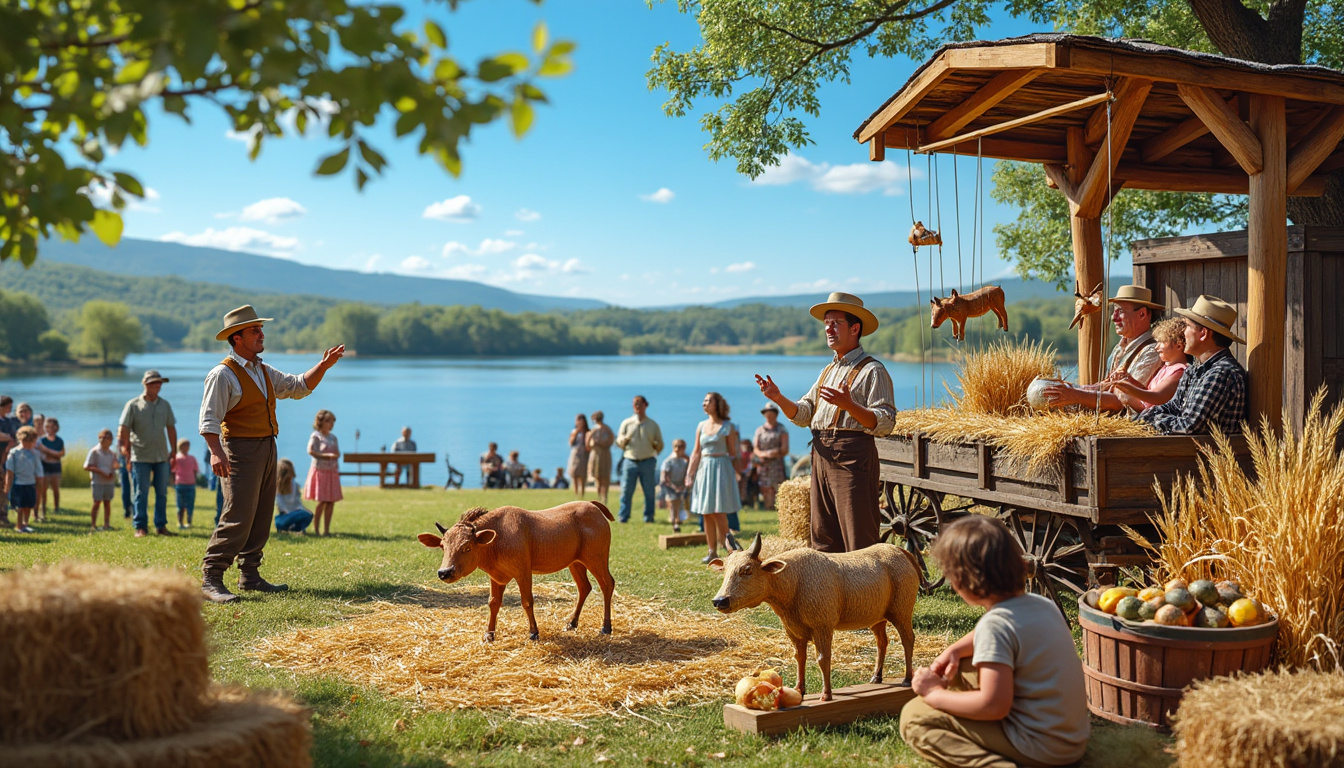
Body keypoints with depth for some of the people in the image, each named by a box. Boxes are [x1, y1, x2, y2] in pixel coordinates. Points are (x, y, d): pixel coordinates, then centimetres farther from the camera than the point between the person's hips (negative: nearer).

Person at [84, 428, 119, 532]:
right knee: (97, 502, -4)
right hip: (98, 482, -5)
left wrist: (112, 473, -4)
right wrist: (101, 472, -17)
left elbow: (115, 465, 19)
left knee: (107, 503, 7)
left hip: (109, 482, 5)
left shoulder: (111, 453, 11)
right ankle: (93, 525, 1)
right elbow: (86, 467, -9)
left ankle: (107, 525, 12)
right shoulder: (94, 451, -5)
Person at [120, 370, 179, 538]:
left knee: (162, 492, 6)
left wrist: (173, 452, 12)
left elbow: (171, 428, 15)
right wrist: (126, 452, -11)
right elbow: (123, 430, -4)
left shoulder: (165, 405, 11)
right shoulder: (133, 405, -2)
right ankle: (140, 527, 7)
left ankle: (161, 526, 14)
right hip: (140, 457, -4)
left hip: (162, 456, 4)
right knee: (140, 493, 0)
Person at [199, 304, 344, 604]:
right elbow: (209, 418, -15)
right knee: (238, 517, -13)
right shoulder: (223, 374, -9)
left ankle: (250, 576, 18)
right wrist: (216, 452, -29)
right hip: (241, 450, -9)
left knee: (261, 516, 10)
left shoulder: (264, 372, 17)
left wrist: (323, 366, 9)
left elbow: (299, 387, 23)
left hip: (267, 449, 9)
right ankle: (211, 579, -9)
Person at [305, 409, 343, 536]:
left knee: (331, 502, 4)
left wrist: (336, 455, -8)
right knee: (322, 501, -6)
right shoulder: (315, 435, -5)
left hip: (332, 472, 6)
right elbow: (310, 451, -16)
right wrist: (326, 455, -21)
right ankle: (316, 529, 3)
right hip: (320, 470, -6)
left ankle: (326, 530, 11)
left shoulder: (333, 437, 13)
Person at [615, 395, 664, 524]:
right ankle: (623, 517, 0)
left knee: (649, 491, 1)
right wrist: (624, 440, -10)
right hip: (630, 460, 0)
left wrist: (655, 445, -7)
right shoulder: (626, 423, 13)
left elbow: (660, 444, 13)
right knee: (626, 490, -5)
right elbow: (619, 442, 10)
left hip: (647, 462, 0)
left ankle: (648, 516, 9)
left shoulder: (653, 424, 12)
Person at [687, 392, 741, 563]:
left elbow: (733, 453, -1)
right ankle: (712, 552, 11)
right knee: (707, 514, 5)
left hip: (721, 469, -5)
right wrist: (690, 473, 5)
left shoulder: (727, 427, -2)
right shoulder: (701, 426, 11)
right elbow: (696, 452, 11)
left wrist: (735, 473, -4)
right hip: (704, 469, 5)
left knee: (719, 513, -10)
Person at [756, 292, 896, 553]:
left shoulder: (872, 370, -4)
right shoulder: (828, 371, 22)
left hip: (853, 456, -8)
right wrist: (779, 399, 1)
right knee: (823, 538, 10)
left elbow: (885, 422, -13)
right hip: (821, 454, 8)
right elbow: (803, 414, 19)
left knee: (859, 540, -8)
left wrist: (848, 405, -27)